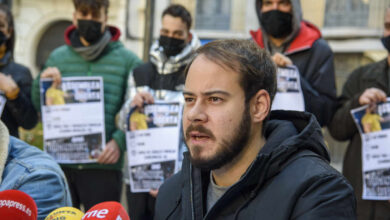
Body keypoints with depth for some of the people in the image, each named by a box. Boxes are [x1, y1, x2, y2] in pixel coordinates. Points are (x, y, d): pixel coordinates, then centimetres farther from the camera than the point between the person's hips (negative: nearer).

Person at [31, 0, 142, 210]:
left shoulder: (127, 60, 3)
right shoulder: (57, 57, 11)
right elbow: (40, 108, 16)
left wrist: (119, 141, -15)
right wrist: (41, 83, -4)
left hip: (103, 165, -2)